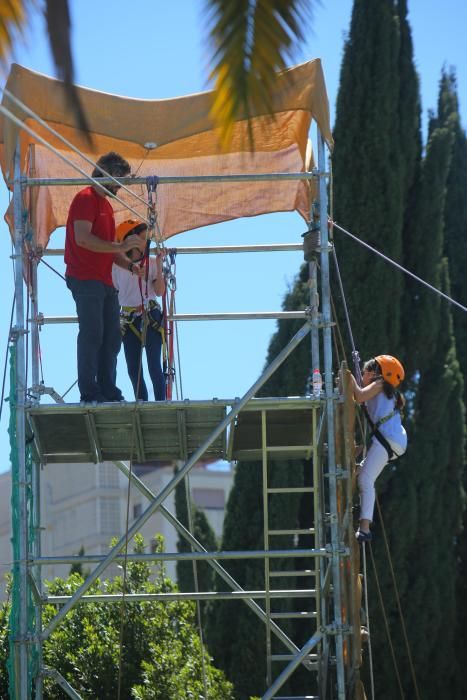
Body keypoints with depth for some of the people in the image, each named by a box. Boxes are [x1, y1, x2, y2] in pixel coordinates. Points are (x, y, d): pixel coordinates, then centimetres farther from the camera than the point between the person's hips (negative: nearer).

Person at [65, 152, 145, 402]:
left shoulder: (105, 203, 22)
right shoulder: (86, 198, -8)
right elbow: (83, 238, -20)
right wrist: (121, 246, -18)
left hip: (104, 281, 9)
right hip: (85, 279, -9)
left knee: (111, 337, 7)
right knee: (92, 334, -10)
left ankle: (108, 391, 11)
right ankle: (89, 392, -7)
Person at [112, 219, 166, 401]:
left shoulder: (152, 263, 1)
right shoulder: (118, 266, 3)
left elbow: (159, 291, -8)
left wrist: (159, 267, -14)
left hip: (151, 317, -2)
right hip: (128, 320, 2)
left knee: (154, 365, -8)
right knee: (133, 369, 4)